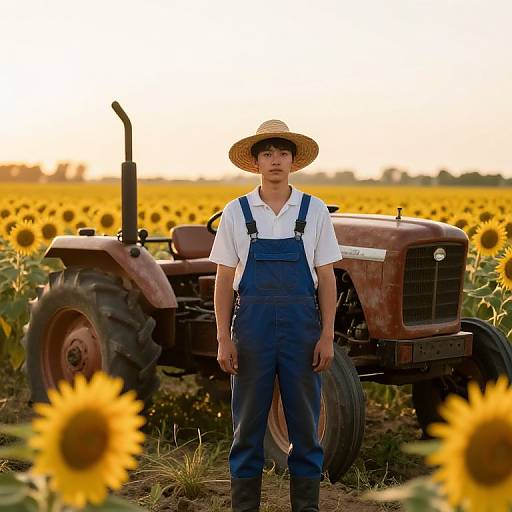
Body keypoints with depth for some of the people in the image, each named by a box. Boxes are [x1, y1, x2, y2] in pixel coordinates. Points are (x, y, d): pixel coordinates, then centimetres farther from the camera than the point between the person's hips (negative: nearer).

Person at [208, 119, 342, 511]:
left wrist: (327, 336, -3)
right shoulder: (236, 212, 2)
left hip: (302, 323, 0)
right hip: (252, 323, 0)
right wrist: (224, 340, -3)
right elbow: (225, 280, 3)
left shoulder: (314, 210, 3)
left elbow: (326, 278, 4)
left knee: (304, 421, 6)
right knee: (248, 421, 6)